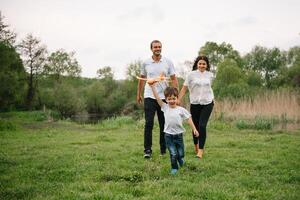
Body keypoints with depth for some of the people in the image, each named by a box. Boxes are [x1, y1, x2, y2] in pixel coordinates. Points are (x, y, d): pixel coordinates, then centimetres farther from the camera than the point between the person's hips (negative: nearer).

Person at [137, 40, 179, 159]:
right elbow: (141, 79, 16)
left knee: (164, 124, 8)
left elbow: (174, 79, 2)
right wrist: (138, 94, 18)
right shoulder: (145, 63, 3)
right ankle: (147, 150, -3)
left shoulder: (168, 63, 1)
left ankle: (164, 149, 20)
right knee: (149, 123, -7)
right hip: (149, 97, 0)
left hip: (164, 97, 1)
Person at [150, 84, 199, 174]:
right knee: (173, 154, -4)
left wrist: (194, 129, -6)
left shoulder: (181, 110, -1)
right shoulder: (165, 107, 1)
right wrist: (152, 87, -12)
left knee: (180, 154, 10)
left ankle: (181, 161, 43)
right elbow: (157, 98, -4)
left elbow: (189, 119, 1)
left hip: (178, 134, 1)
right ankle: (174, 168, 17)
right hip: (168, 135, 0)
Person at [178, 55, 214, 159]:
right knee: (195, 126, 8)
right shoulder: (191, 74, -3)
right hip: (195, 104, 0)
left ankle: (201, 150, -8)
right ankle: (196, 145, 34)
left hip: (207, 103, 0)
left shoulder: (210, 75, 5)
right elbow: (184, 88, -3)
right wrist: (178, 101, -8)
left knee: (202, 125, -12)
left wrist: (212, 100, 23)